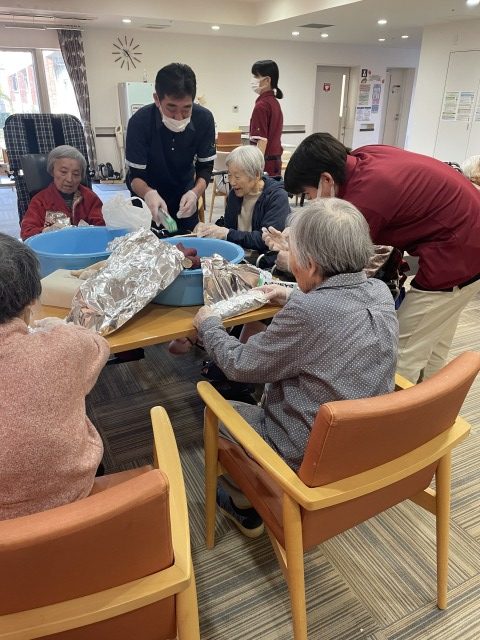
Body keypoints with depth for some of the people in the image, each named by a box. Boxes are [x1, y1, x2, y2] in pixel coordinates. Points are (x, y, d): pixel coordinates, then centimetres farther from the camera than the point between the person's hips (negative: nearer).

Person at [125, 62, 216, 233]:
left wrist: (195, 193, -33)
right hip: (147, 196, -2)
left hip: (184, 195, 2)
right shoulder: (140, 121, -26)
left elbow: (205, 166, -12)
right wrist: (149, 194, -45)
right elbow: (135, 175, -23)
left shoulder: (204, 119, -20)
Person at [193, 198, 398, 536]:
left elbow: (240, 365, -15)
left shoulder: (306, 312, -31)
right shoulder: (381, 292, -8)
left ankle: (248, 507, 32)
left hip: (312, 457, -7)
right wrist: (293, 299, 20)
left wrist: (208, 325, 1)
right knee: (268, 392, 28)